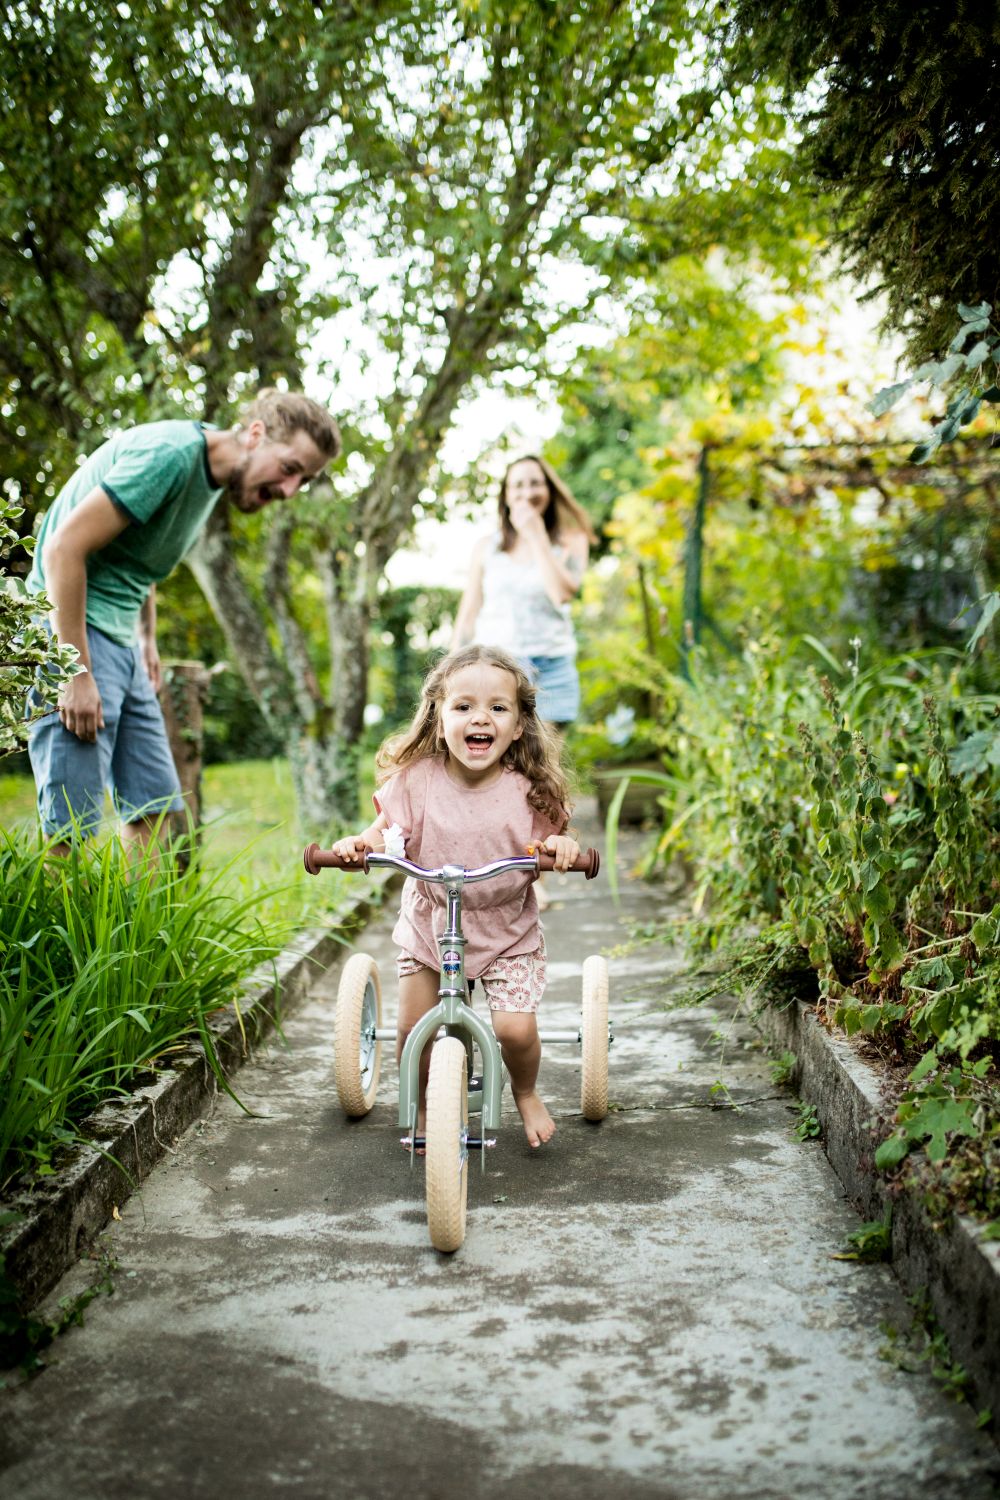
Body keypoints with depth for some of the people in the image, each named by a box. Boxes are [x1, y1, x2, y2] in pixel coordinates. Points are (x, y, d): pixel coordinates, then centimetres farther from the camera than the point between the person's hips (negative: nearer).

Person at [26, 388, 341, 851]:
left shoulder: (214, 473, 10)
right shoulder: (169, 453, -18)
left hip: (120, 646, 10)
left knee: (154, 810, 8)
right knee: (72, 828, -10)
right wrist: (77, 674, -22)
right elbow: (63, 549, -22)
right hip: (73, 635, -9)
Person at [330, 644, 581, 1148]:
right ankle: (422, 1107, 31)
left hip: (508, 930, -1)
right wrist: (360, 842, -30)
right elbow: (389, 831, -8)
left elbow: (550, 845, -5)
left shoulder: (528, 790, -14)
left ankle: (525, 1093, 23)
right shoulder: (417, 779, -14)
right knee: (413, 1029, -1)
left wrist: (560, 845, -28)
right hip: (428, 922, 1)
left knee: (515, 1029, -13)